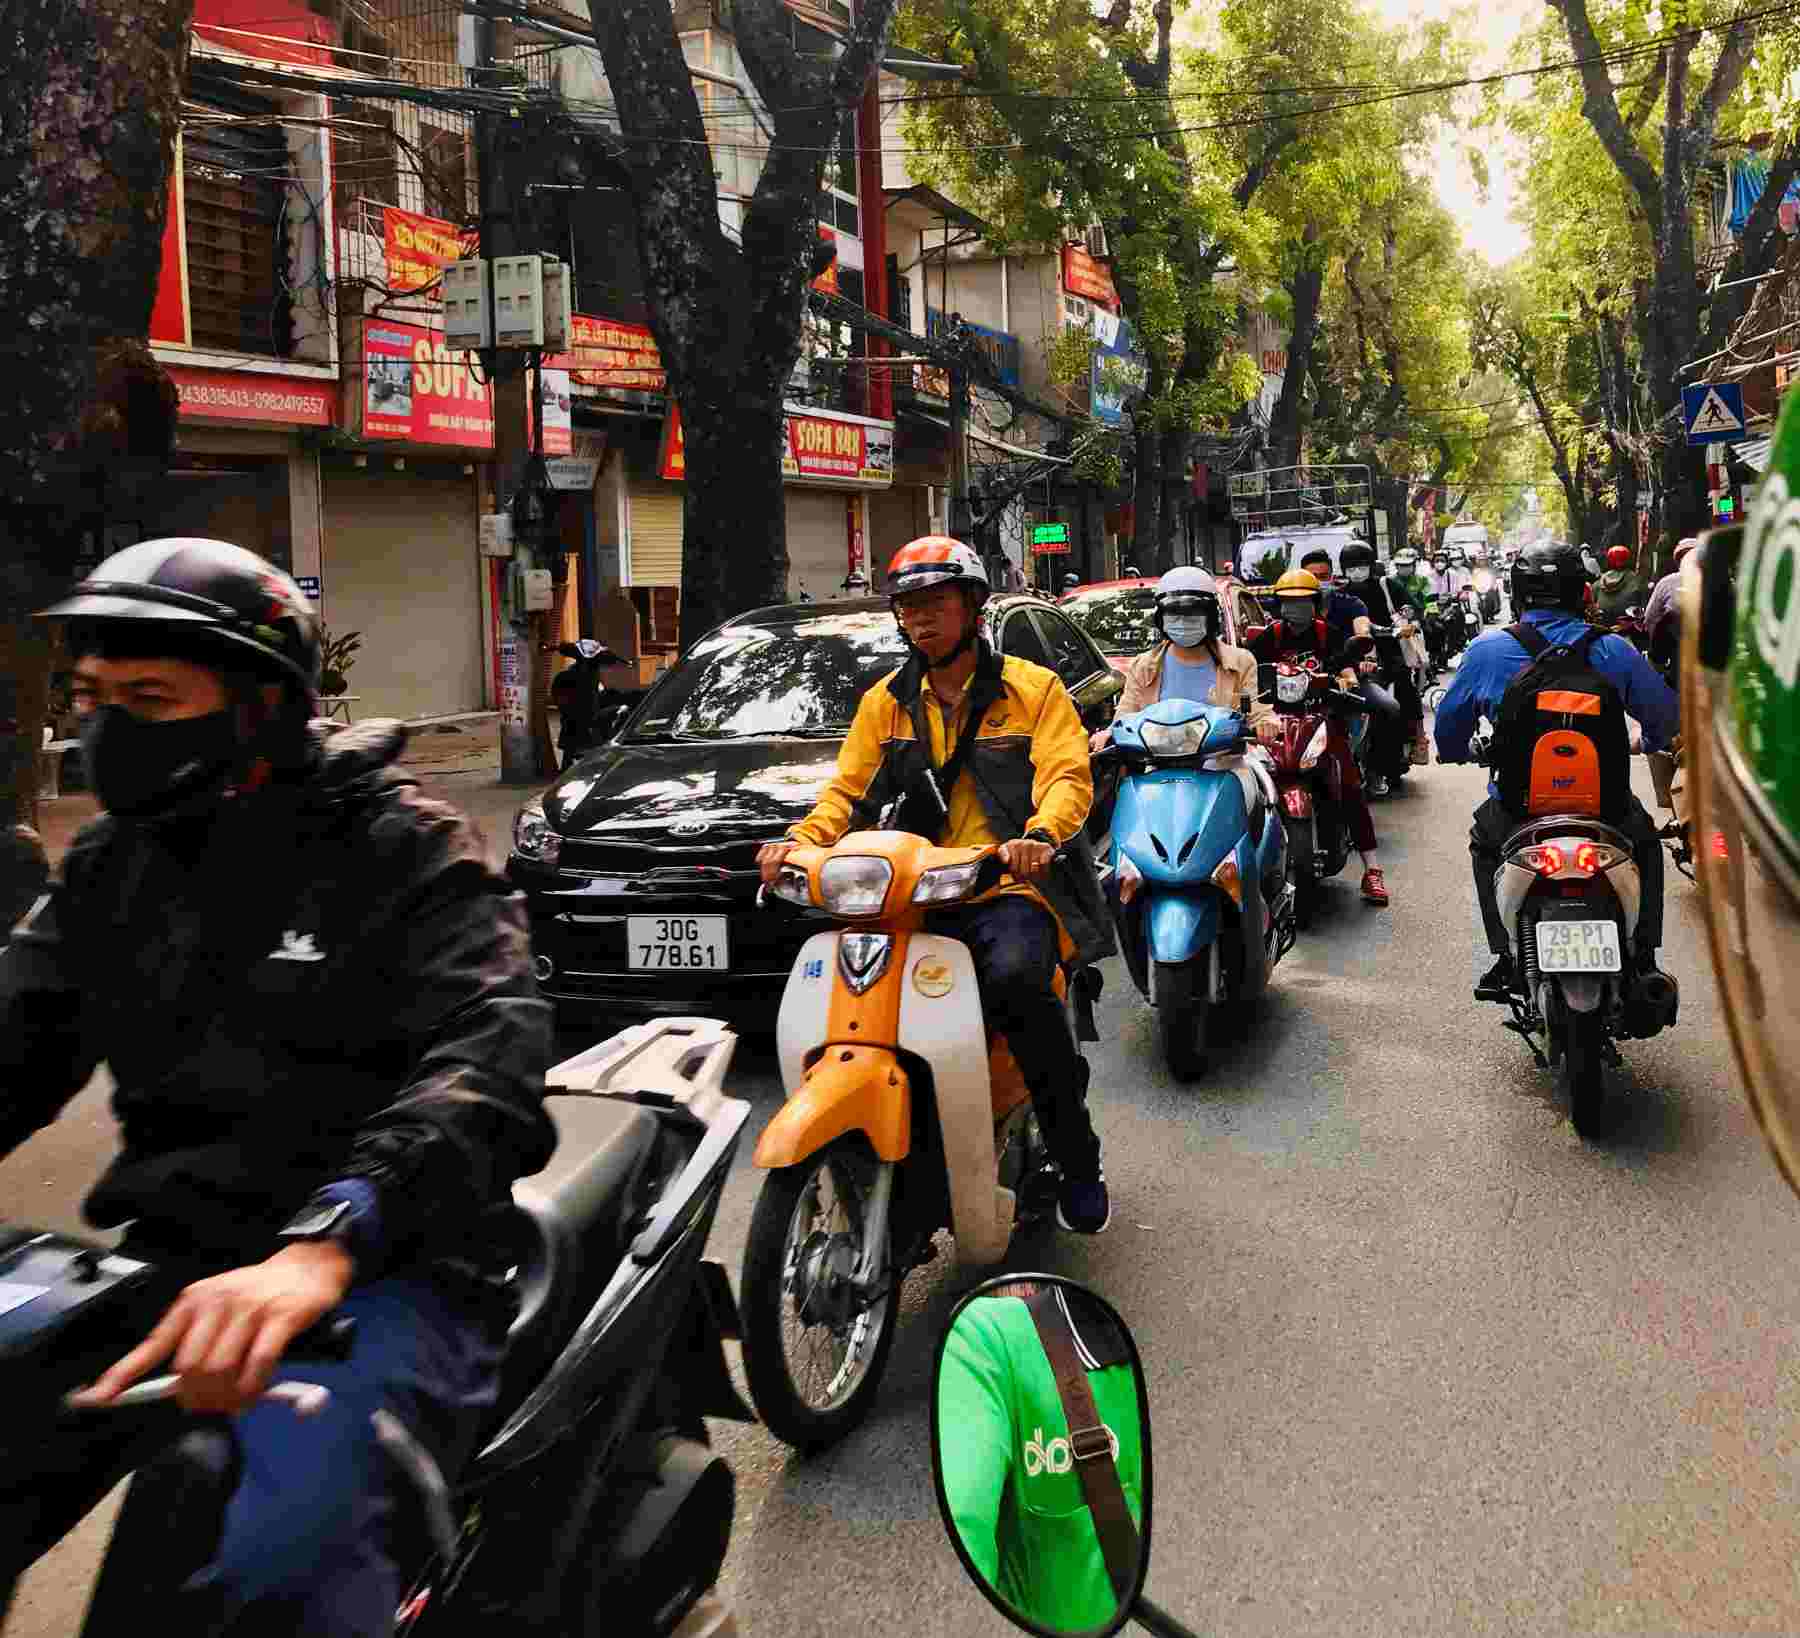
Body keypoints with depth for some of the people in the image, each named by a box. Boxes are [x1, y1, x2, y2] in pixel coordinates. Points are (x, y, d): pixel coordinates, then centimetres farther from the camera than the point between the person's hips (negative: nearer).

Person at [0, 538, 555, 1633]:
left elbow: (490, 1064, -21)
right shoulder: (110, 865, 14)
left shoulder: (400, 850, -7)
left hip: (382, 1267, -6)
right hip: (167, 1259, 7)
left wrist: (322, 1246, -38)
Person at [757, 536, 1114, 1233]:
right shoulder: (885, 701, 20)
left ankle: (1077, 1160, -15)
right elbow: (847, 790, 14)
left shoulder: (1033, 687, 9)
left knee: (1016, 976, -35)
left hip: (1011, 890, -3)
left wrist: (1041, 835, -27)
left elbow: (1068, 775, -5)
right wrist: (801, 840, -7)